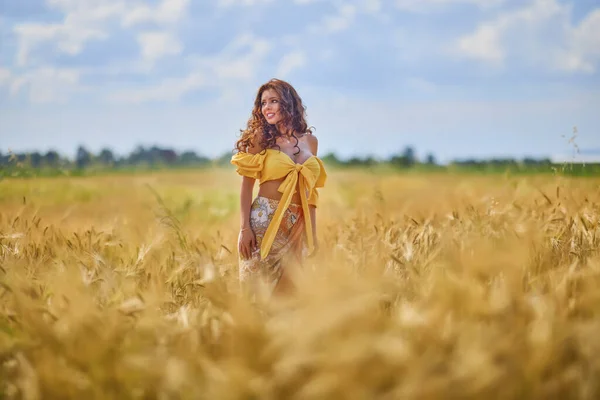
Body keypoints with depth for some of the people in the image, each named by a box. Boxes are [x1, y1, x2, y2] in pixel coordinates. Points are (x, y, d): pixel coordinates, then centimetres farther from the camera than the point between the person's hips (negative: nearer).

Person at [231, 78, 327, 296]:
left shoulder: (310, 141, 10)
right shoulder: (261, 137, 0)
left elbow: (310, 192, 14)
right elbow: (247, 185, -3)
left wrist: (313, 233, 12)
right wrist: (244, 227, -12)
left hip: (297, 224, 4)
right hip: (264, 220, -3)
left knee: (287, 290, 6)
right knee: (258, 286, -3)